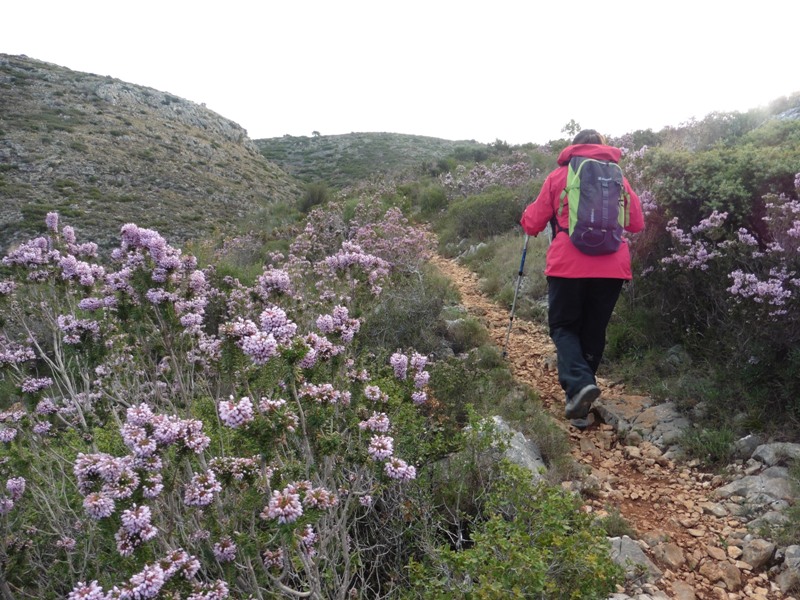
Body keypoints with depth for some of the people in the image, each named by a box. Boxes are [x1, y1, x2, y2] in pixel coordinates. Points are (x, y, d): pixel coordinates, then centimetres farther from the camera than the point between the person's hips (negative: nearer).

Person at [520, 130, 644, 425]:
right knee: (594, 331, 14)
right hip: (612, 266, 3)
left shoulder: (558, 176, 7)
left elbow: (533, 224, 8)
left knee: (563, 326, 9)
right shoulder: (618, 177, 13)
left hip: (568, 265, -2)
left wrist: (526, 218, 31)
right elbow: (637, 223, 16)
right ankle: (581, 397, 21)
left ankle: (578, 384, -16)